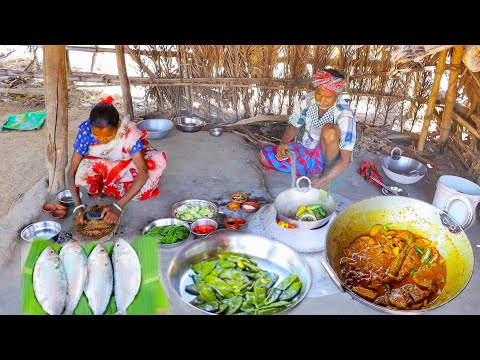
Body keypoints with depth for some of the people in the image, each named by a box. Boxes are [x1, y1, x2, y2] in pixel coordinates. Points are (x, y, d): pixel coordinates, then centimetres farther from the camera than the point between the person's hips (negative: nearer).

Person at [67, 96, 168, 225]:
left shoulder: (129, 132, -32)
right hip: (99, 169, 0)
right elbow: (72, 172, -23)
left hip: (126, 166, 0)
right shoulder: (85, 131, -28)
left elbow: (143, 173, -35)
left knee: (159, 159, -29)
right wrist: (78, 205, -37)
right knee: (83, 171, -36)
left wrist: (118, 206, -42)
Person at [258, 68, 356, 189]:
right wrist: (284, 142, -17)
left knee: (330, 130, -36)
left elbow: (346, 159, -29)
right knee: (264, 156, -12)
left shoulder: (344, 115, -26)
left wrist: (325, 180, -42)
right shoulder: (306, 100, -13)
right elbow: (294, 125, 5)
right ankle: (315, 170, -2)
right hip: (305, 151, 5)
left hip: (326, 157, -4)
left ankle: (326, 171, -11)